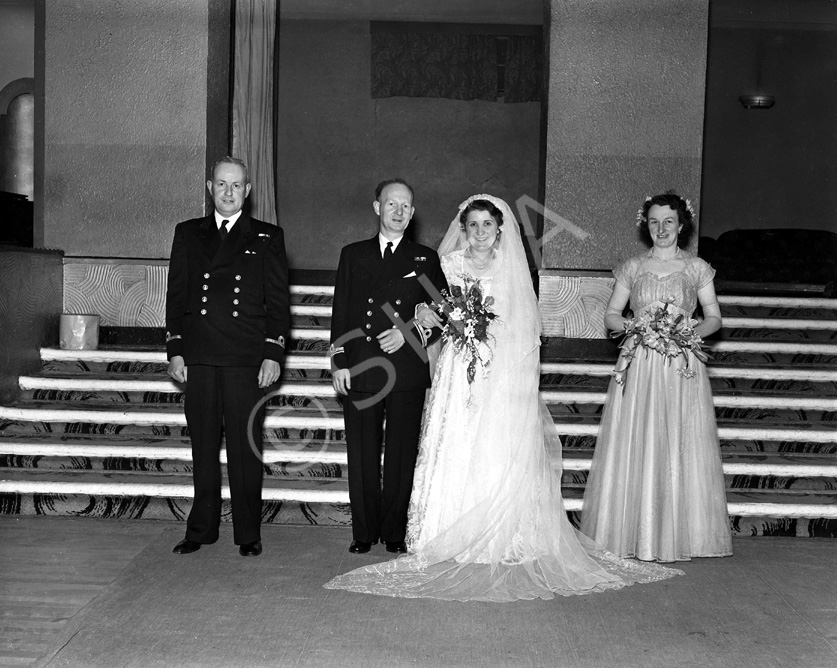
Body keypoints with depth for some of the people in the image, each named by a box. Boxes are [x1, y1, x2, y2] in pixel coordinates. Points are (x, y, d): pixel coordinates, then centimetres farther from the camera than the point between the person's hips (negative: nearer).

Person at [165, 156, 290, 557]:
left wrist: (274, 353, -3)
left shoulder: (267, 238, 8)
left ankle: (248, 534, 10)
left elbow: (278, 301, 5)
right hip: (198, 357, 2)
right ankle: (201, 529, 17)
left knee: (245, 448, 0)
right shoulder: (188, 234, 14)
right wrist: (174, 349, 4)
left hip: (247, 358, -2)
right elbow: (176, 294, 12)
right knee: (203, 446, 7)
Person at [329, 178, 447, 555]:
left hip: (407, 372, 0)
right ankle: (364, 532, 14)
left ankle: (394, 531, 15)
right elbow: (340, 312, 8)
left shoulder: (425, 259, 10)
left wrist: (410, 334, -10)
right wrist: (339, 361, 0)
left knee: (401, 456, 4)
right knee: (362, 456, 4)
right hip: (360, 370, 1)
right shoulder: (353, 255, 12)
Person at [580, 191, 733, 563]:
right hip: (639, 368, 1)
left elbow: (714, 317, 10)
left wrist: (689, 331, -9)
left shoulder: (697, 269, 8)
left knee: (681, 450, -1)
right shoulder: (633, 268, 9)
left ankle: (680, 536, 8)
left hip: (682, 368, 0)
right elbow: (611, 316, 10)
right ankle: (638, 535, 6)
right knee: (635, 448, -1)